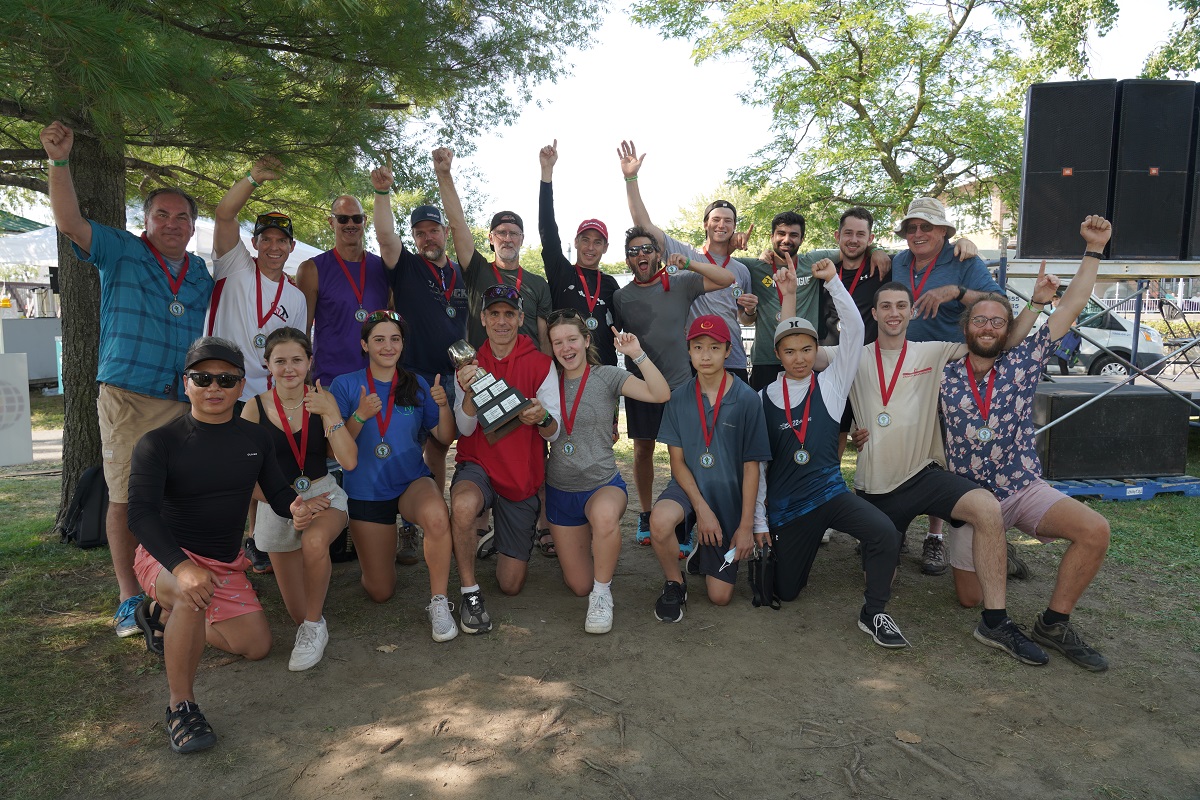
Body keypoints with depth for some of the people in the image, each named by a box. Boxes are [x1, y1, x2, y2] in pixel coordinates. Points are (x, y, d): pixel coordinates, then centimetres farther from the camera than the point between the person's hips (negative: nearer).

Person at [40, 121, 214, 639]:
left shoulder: (203, 275, 15)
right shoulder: (122, 253, 4)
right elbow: (70, 222, -11)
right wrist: (59, 160, -19)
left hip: (187, 402, 4)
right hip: (128, 397, -3)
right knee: (125, 497, -4)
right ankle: (129, 597, 4)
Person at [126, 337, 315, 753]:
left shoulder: (255, 438, 0)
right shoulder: (159, 443, -15)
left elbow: (278, 493, 4)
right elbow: (140, 513, -25)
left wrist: (296, 508, -23)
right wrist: (181, 566, -43)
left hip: (227, 564, 6)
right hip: (167, 556, -6)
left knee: (257, 647, 6)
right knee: (194, 594, -39)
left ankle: (164, 614, 28)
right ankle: (180, 705, -21)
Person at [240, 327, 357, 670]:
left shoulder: (322, 400, -7)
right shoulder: (256, 408, -9)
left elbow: (349, 461, -14)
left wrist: (329, 413, -22)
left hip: (323, 494, -1)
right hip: (276, 504, 1)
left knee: (314, 540, -40)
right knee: (299, 614, 3)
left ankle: (314, 627, -15)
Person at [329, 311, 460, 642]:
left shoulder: (416, 385, 1)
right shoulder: (345, 385, -5)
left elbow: (445, 438, 1)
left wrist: (443, 405, -17)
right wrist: (360, 416, -24)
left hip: (412, 481, 0)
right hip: (366, 490, 0)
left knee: (436, 516, -39)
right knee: (380, 593, 7)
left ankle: (439, 603, -20)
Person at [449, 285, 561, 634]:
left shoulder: (540, 364, -4)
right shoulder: (470, 363, 0)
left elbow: (554, 433, -7)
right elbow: (466, 428, -9)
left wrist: (542, 418, -31)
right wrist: (468, 392, -29)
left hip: (523, 477, 1)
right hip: (477, 465, 0)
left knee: (511, 584, 5)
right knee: (463, 505, -39)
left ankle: (504, 539, 40)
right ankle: (470, 593, -17)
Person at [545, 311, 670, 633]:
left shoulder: (607, 376, -7)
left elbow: (661, 394, -19)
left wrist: (637, 354, -27)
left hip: (603, 485, -3)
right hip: (560, 490, 3)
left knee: (604, 515, -42)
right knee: (580, 586, 6)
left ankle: (602, 593, -17)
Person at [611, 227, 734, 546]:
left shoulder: (680, 283, -2)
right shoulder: (621, 297, 2)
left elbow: (727, 279, -8)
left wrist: (689, 264, -17)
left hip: (680, 383, -1)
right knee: (643, 450, 11)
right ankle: (646, 515, 26)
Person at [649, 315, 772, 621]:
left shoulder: (746, 399, -11)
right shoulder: (679, 398, -4)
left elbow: (751, 466, -8)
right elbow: (677, 461, -3)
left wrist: (746, 525, -8)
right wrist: (702, 509, -15)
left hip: (728, 495, 0)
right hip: (688, 487, 1)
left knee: (720, 596, -1)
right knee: (660, 520, -36)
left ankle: (706, 551, 34)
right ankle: (675, 584, -6)